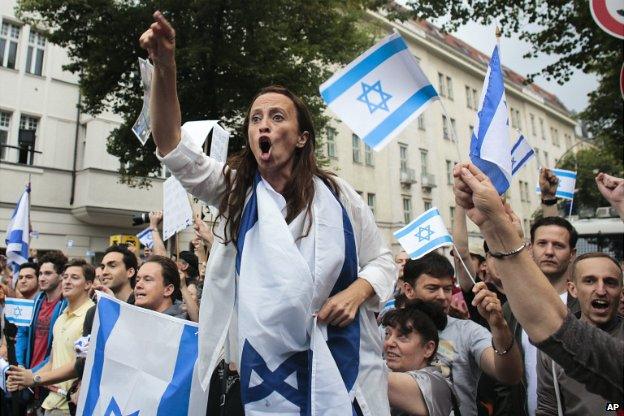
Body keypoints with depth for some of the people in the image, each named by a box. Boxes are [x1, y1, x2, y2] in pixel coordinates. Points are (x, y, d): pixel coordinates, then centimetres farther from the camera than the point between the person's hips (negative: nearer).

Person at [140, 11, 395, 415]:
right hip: (264, 365, 1)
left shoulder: (338, 195, -1)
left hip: (339, 362, -1)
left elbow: (383, 261, 7)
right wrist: (165, 66, -21)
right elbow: (172, 146, -9)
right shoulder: (235, 189, 3)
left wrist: (356, 292, -14)